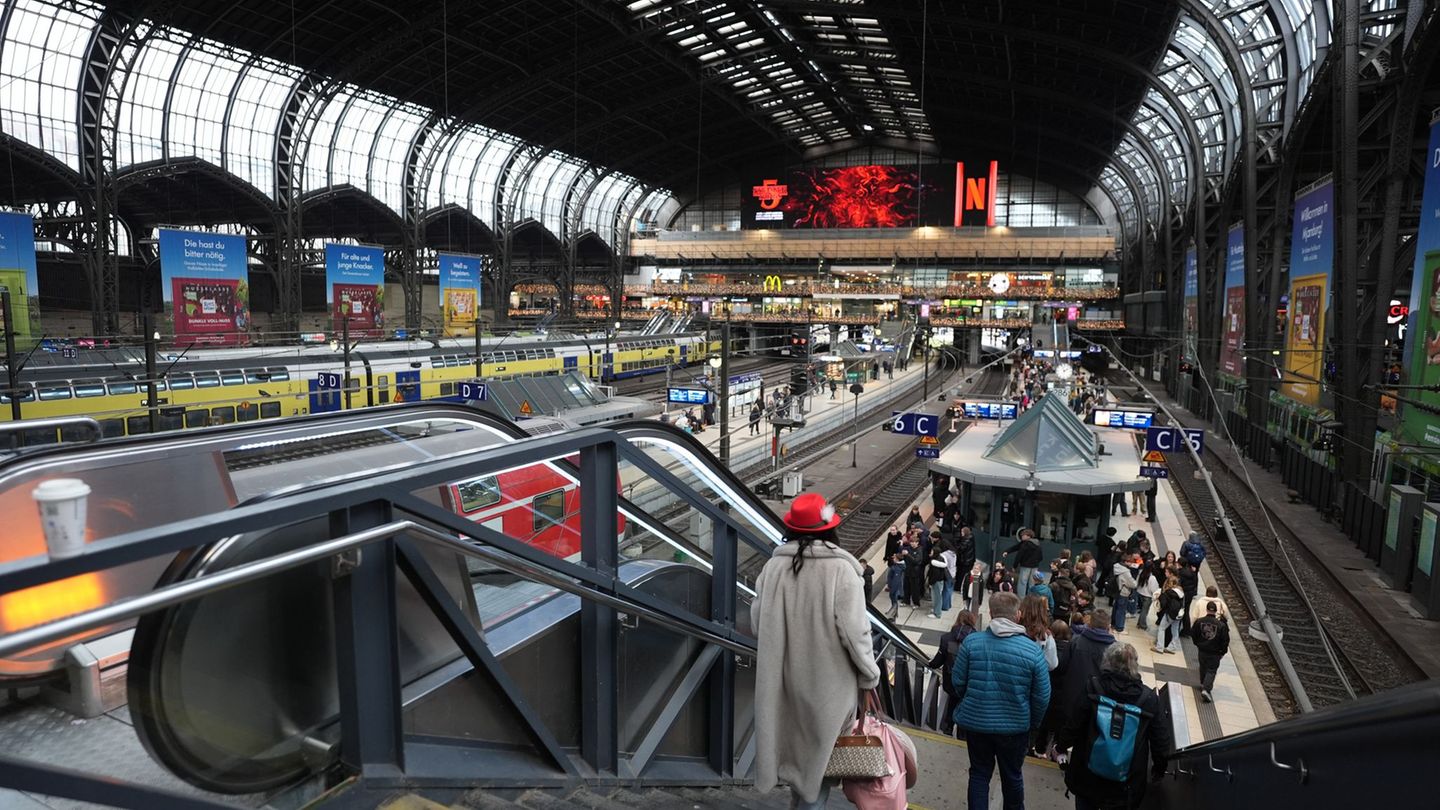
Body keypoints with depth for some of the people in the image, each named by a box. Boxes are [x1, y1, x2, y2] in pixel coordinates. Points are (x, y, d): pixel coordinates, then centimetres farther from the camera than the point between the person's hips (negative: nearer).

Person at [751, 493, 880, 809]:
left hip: (785, 677, 4)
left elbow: (757, 623, -3)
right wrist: (870, 675, -4)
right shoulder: (841, 569, -19)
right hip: (828, 680, -3)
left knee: (795, 746, 24)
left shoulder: (774, 566, -10)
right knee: (822, 753, 16)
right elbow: (854, 631, -19)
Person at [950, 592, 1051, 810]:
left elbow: (957, 681, -6)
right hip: (1015, 726, 0)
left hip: (975, 721, 0)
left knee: (979, 773, 18)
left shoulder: (971, 642, -13)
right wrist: (1033, 723, 9)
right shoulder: (1033, 650, -14)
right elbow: (1042, 696, -9)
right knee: (1013, 776, 22)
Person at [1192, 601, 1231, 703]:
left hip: (1202, 650, 2)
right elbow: (1225, 640, -10)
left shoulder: (1199, 622, -12)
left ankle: (1203, 684, 40)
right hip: (1214, 653, -2)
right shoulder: (1221, 625, -17)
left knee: (1203, 668, 23)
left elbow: (1193, 634, -1)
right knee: (1211, 670, 5)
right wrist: (1222, 652, 5)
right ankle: (1206, 689, -9)